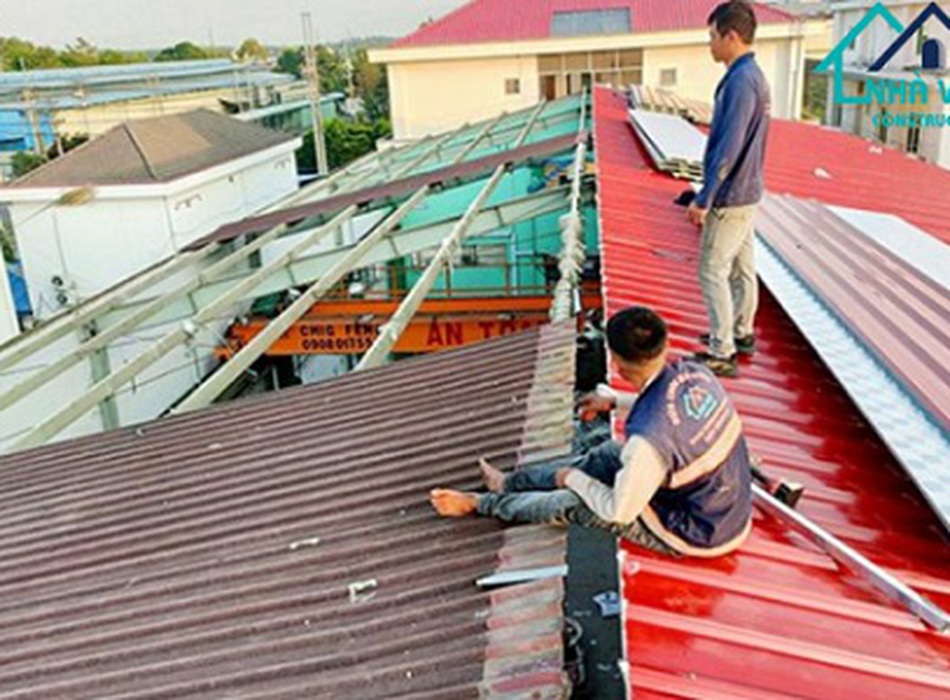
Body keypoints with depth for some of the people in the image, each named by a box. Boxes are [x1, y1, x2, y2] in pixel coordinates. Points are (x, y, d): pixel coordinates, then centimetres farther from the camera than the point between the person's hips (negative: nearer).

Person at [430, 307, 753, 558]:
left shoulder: (648, 438, -36)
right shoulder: (695, 374, -14)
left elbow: (619, 511, -21)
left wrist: (573, 478, -4)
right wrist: (615, 401, 17)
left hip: (699, 536, -7)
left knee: (573, 503, 1)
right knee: (608, 455, 18)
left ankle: (478, 504, 24)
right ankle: (511, 482, 37)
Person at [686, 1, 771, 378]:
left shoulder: (740, 80, -21)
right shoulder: (754, 76, 10)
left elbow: (727, 149, -25)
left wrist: (703, 199, -20)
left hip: (730, 198, -10)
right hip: (746, 192, 10)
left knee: (713, 271, -4)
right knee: (742, 266, 18)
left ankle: (722, 354, 2)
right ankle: (741, 332, 31)